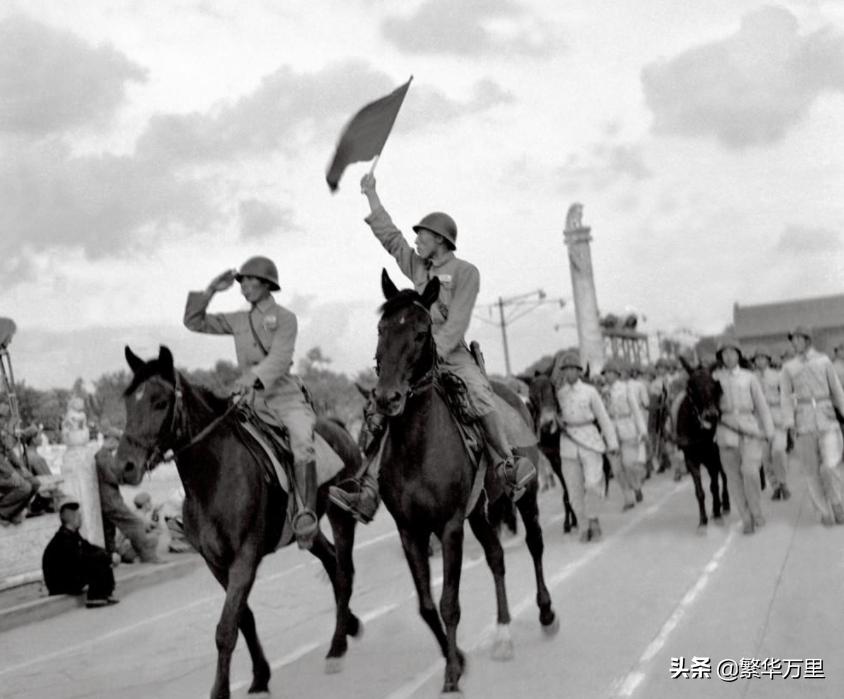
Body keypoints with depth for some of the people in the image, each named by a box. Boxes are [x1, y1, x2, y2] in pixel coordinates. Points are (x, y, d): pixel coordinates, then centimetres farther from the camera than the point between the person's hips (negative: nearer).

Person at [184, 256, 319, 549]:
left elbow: (279, 359, -15)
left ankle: (307, 514, -34)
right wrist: (210, 291, 8)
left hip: (285, 396, -6)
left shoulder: (284, 318, 0)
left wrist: (254, 377, -32)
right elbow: (194, 322, 19)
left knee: (302, 443, -30)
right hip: (250, 401, 6)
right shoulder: (239, 320, 16)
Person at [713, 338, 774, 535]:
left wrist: (769, 430, 0)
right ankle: (747, 520, 11)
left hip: (750, 428, -1)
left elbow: (761, 404, 7)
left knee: (749, 470, -16)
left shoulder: (749, 377, 8)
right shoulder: (715, 377, 7)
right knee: (733, 476, 1)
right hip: (726, 429, 1)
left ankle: (757, 513, 3)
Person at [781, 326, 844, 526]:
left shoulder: (823, 361, 5)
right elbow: (786, 397, 4)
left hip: (827, 420, -1)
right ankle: (824, 512, 16)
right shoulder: (788, 367, 6)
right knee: (811, 472, 2)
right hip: (803, 423, 1)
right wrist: (789, 424, -4)